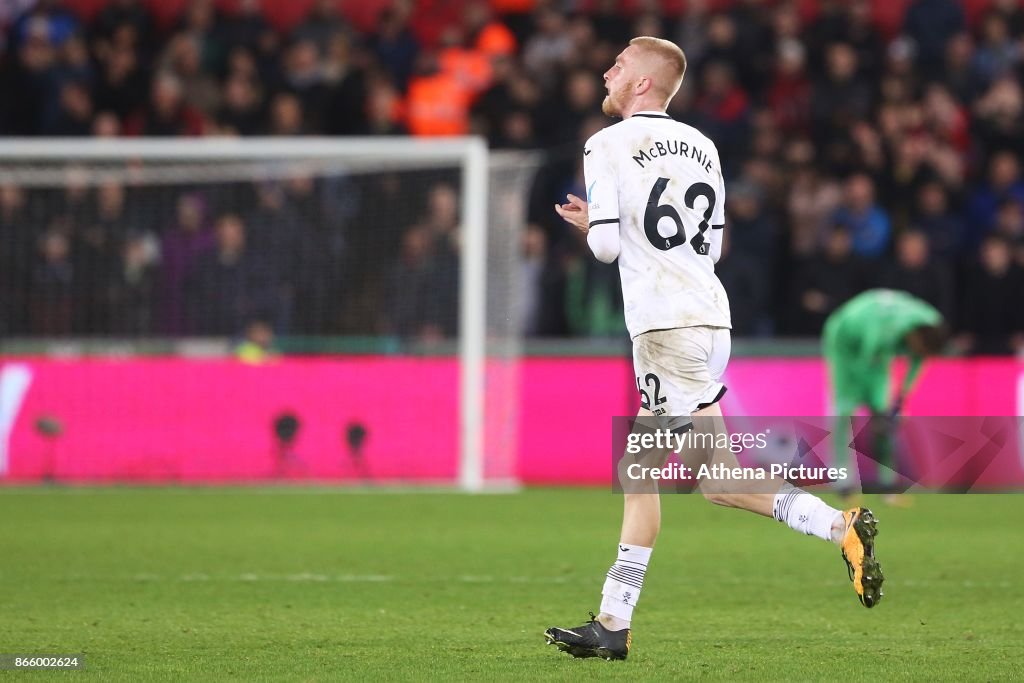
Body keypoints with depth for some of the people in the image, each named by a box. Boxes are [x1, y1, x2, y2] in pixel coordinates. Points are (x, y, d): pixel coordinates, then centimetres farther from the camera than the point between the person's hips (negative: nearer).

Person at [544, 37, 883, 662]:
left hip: (666, 325, -8)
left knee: (717, 479, -8)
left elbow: (606, 246, -11)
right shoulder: (701, 147, 16)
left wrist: (594, 228, 13)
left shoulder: (607, 146, -4)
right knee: (639, 474, 11)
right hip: (711, 318, 8)